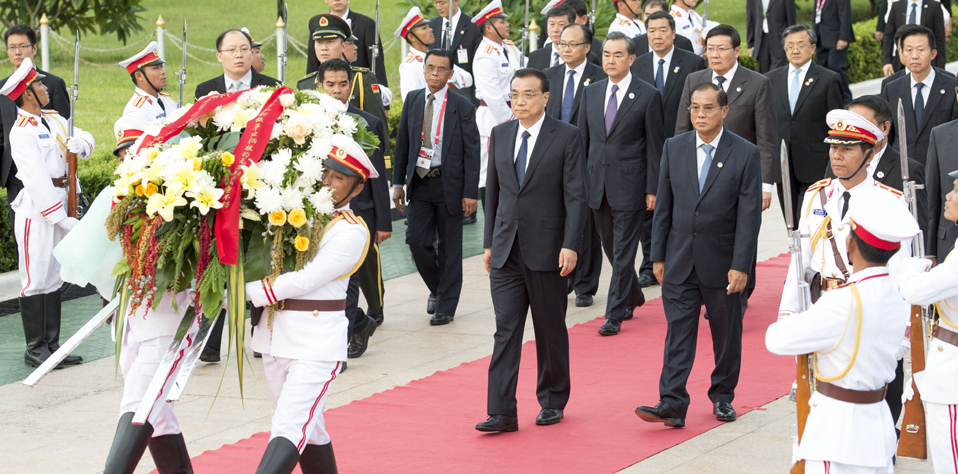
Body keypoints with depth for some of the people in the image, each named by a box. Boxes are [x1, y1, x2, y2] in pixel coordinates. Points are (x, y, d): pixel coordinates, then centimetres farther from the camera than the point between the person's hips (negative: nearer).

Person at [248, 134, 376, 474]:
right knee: (307, 427, 14)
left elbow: (306, 280, -15)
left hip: (317, 343, -6)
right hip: (276, 336, 6)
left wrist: (247, 292, -16)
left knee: (288, 428, -13)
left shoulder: (351, 232, -8)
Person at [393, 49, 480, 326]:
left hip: (449, 184, -3)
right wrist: (398, 183, 8)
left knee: (449, 247, 4)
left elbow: (472, 152, -5)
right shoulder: (413, 100, 6)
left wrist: (470, 193, -10)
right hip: (419, 183, 3)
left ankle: (446, 306, 15)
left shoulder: (462, 107, -5)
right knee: (417, 241, -4)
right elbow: (402, 143, 12)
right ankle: (437, 289, 22)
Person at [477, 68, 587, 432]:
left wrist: (570, 245, -15)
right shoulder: (500, 135, 9)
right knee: (505, 329, -3)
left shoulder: (567, 137, -5)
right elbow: (493, 191, 14)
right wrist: (489, 243, 12)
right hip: (506, 250, 3)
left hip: (546, 249, -3)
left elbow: (576, 196, -8)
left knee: (550, 330, 8)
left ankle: (552, 402, 23)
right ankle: (502, 412, -5)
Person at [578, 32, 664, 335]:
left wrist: (652, 189, -8)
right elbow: (583, 139, 14)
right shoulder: (591, 93, 9)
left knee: (623, 252, -3)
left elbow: (654, 146, -4)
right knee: (611, 249, 14)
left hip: (629, 184, -5)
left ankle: (615, 315, 0)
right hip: (597, 183, 5)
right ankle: (633, 296, 36)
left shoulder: (648, 96, -5)